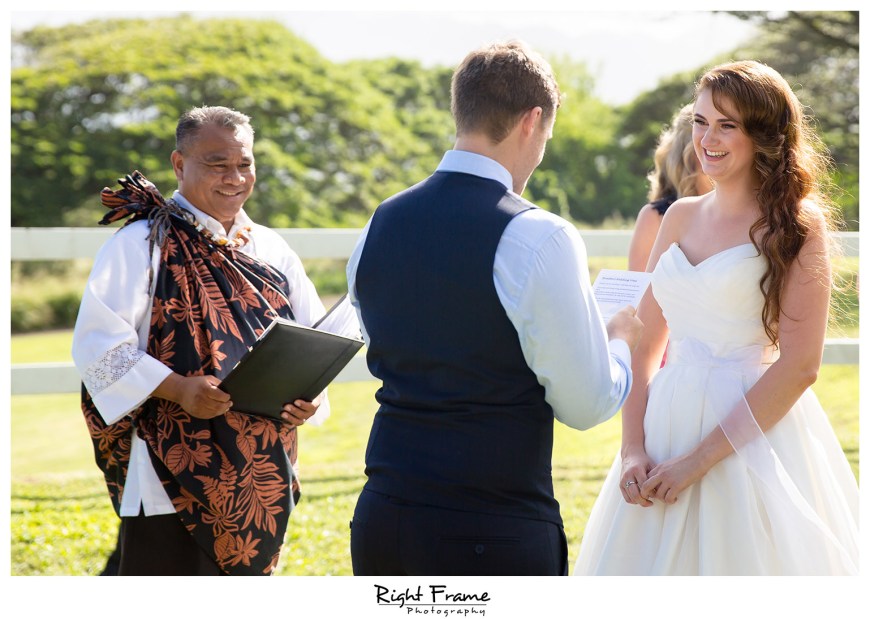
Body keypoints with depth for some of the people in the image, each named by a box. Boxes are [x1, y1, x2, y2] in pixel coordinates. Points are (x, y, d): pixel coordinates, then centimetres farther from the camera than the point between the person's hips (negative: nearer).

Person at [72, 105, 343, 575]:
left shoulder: (272, 252, 13)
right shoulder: (140, 245, -5)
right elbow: (99, 344, -11)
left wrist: (309, 395, -9)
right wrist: (177, 389, -24)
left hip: (259, 480, 6)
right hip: (172, 478, -6)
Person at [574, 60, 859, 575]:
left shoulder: (795, 226, -7)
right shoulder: (681, 217, 9)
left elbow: (799, 366, -14)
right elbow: (645, 341, 8)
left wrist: (699, 460, -15)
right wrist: (633, 450, -6)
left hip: (753, 433, -5)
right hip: (667, 424, 5)